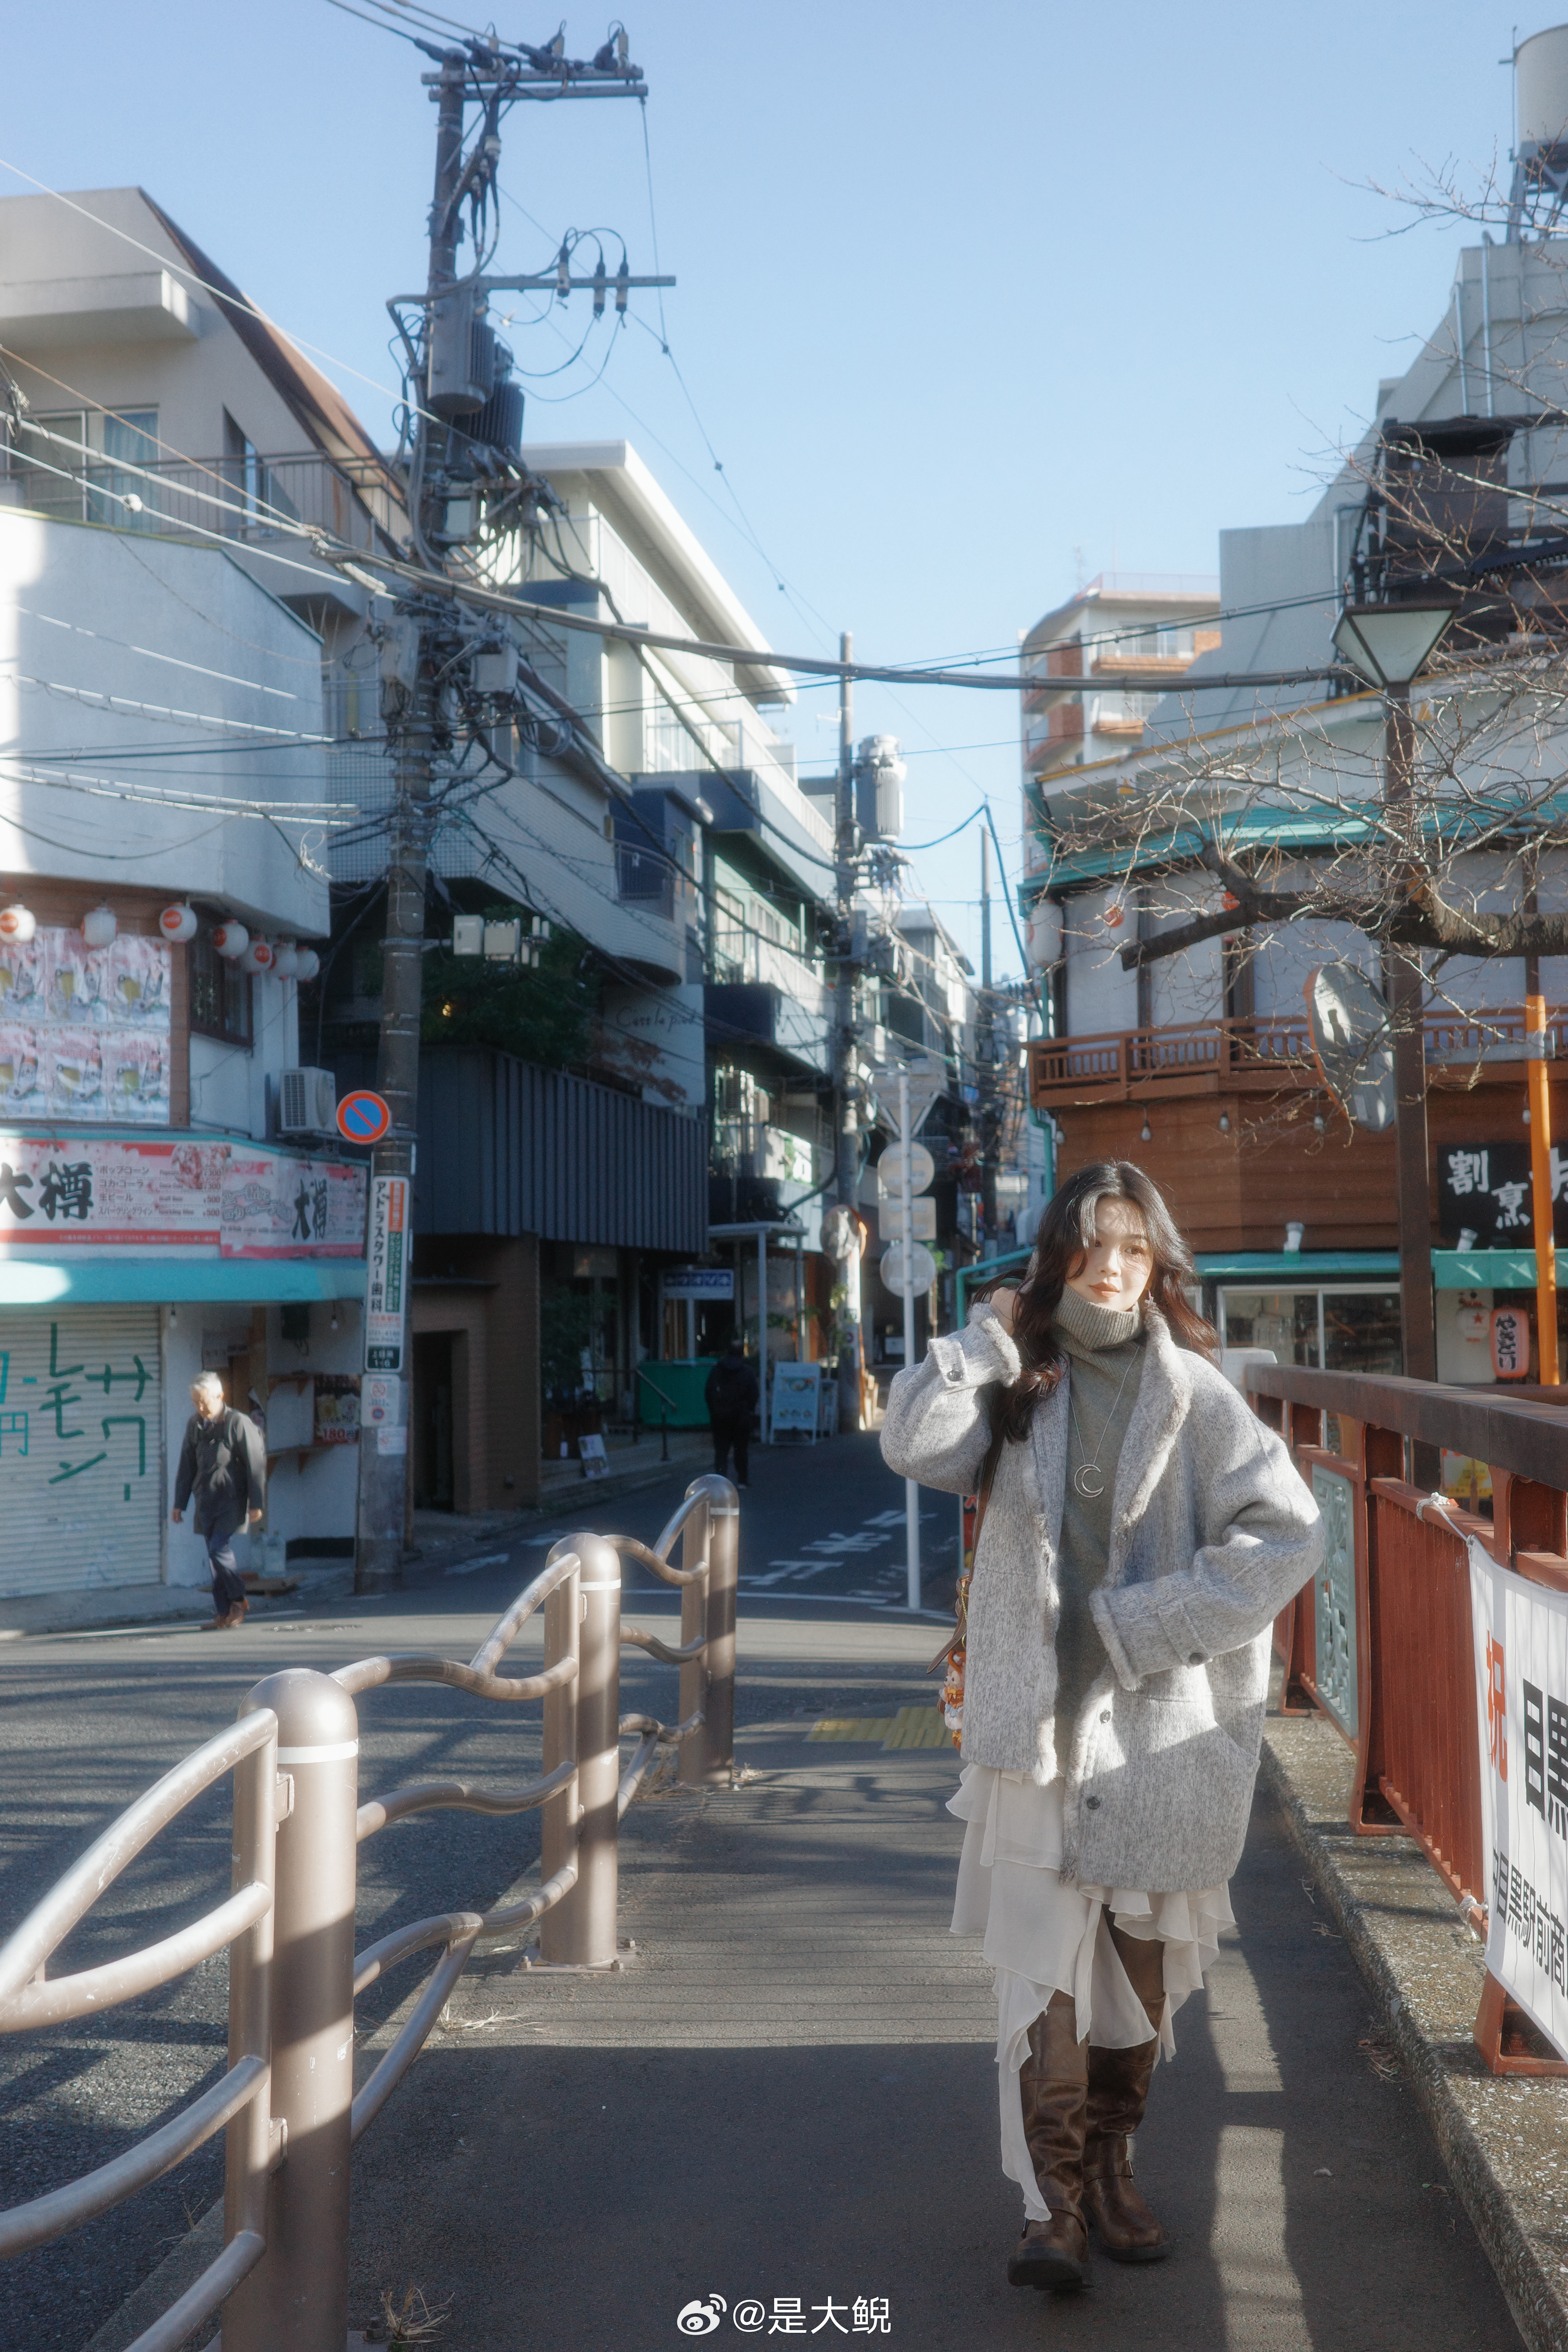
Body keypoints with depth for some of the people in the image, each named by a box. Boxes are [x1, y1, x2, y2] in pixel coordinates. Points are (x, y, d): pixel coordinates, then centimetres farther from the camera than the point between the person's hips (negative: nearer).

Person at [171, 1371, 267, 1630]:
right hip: (206, 1501, 6)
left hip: (232, 1500, -6)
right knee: (216, 1557, 4)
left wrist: (255, 1505, -11)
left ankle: (238, 1600, 3)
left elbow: (255, 1465, -9)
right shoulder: (194, 1425, 8)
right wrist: (179, 1504, 12)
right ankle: (224, 1616, 8)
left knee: (219, 1549, -17)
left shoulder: (239, 1424, -10)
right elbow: (187, 1467, 14)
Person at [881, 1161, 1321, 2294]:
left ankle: (1111, 2166, 32)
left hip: (1160, 1722, 0)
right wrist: (990, 1332, -9)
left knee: (1142, 1960, 13)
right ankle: (1053, 2204, -1)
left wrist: (1144, 1626, -14)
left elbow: (1286, 1531, -12)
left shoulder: (1193, 1394, -4)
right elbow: (917, 1444, -10)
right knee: (1042, 1966, -7)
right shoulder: (1020, 1385, 5)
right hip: (1039, 1720, 0)